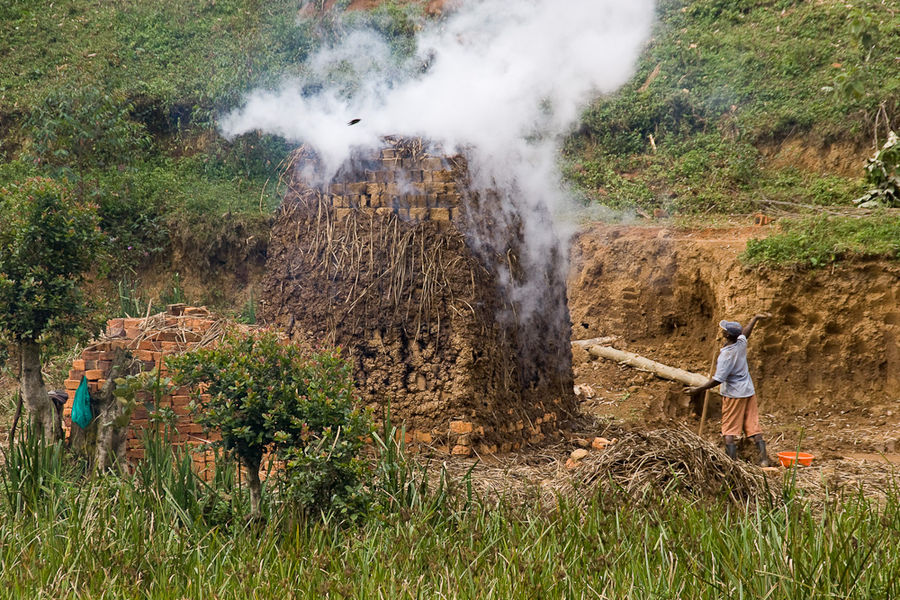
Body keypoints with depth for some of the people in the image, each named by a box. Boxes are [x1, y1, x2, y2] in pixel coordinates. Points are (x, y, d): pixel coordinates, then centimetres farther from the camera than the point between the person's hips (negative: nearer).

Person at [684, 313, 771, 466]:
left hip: (734, 394, -7)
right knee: (753, 426, 11)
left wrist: (698, 389, -18)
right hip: (749, 391, 7)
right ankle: (763, 458, 10)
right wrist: (756, 318, 39)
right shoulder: (741, 343, -4)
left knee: (729, 430, 1)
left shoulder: (726, 355, -24)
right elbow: (745, 332, 20)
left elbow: (718, 379, -23)